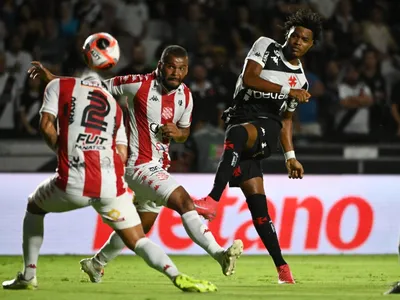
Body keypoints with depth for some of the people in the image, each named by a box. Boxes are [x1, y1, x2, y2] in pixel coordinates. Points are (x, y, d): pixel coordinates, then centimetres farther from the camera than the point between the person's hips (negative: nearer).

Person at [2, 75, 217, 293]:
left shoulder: (59, 86, 14)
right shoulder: (113, 104, 24)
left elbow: (47, 127, 1)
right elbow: (122, 155, 15)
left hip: (72, 183, -2)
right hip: (111, 186, 2)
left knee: (34, 206, 30)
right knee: (139, 242, 9)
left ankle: (28, 277, 26)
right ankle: (177, 276, -20)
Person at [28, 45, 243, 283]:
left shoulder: (185, 96, 4)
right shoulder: (139, 85, -15)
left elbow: (185, 132, 18)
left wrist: (178, 133, -7)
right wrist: (54, 79, -10)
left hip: (160, 169, 8)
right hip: (140, 166, -8)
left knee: (140, 228, 20)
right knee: (184, 201, -25)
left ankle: (97, 263, 40)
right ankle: (219, 254, -33)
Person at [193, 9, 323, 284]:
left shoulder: (301, 80, 17)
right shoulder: (266, 47, 10)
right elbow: (249, 78, -6)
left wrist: (290, 156, 22)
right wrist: (287, 91, -11)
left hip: (267, 128, 0)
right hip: (241, 125, 0)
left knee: (237, 134, -38)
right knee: (257, 204, -6)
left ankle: (213, 200, -50)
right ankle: (282, 267, 1)